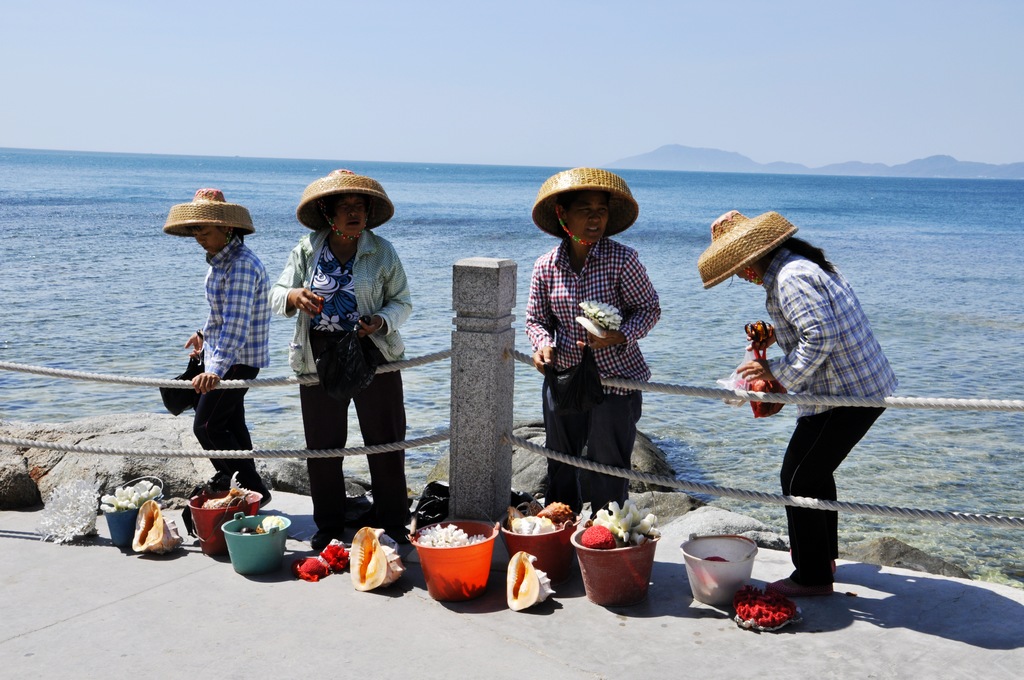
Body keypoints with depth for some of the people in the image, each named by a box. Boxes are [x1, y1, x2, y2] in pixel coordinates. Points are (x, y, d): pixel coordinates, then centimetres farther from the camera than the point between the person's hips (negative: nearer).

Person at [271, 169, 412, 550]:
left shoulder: (382, 252, -1)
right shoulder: (307, 250, 2)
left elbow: (402, 302, 3)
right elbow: (276, 296, 4)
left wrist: (381, 321, -18)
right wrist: (294, 297, -20)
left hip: (373, 353, -1)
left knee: (385, 440, 2)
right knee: (322, 445, 8)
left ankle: (392, 523, 16)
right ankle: (328, 526, 23)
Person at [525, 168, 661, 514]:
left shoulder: (622, 259, -13)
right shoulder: (546, 265, -3)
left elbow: (649, 308, -5)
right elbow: (536, 319, 7)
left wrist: (620, 336, -22)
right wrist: (543, 344, -15)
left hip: (616, 382, -4)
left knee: (606, 476, 3)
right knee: (560, 471, 17)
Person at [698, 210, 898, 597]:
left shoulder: (790, 279, -19)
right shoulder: (801, 263, 12)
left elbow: (821, 338, -27)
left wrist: (777, 373, -17)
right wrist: (778, 336, 12)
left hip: (842, 396, -11)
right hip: (867, 384, 11)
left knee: (799, 480, 0)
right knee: (815, 471, 25)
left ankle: (812, 577, 11)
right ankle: (824, 554, 40)